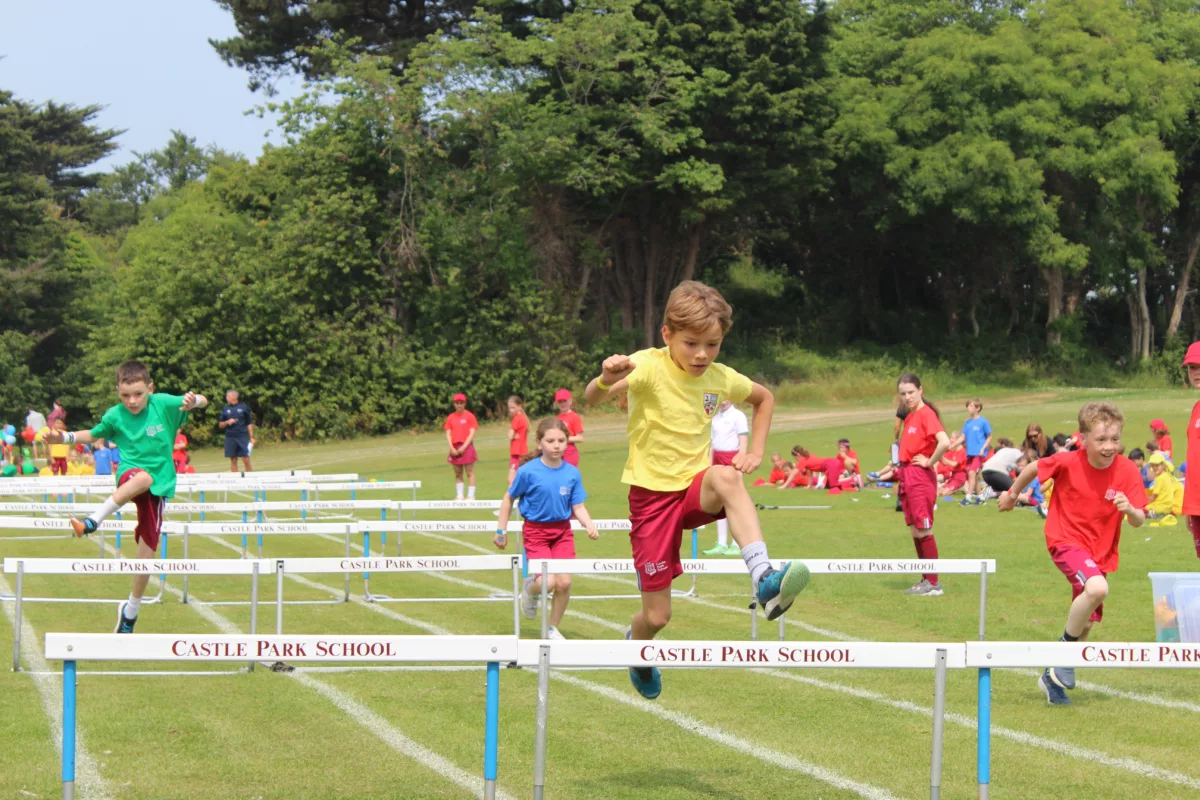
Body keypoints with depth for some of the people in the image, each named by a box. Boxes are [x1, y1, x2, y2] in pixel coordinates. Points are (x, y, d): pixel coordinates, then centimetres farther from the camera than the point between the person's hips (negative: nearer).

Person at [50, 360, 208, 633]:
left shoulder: (163, 404, -6)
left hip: (159, 484, 1)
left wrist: (193, 400, -28)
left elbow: (203, 402, -4)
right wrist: (65, 437, 0)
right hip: (130, 474, -1)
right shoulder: (115, 416, -1)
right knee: (143, 477, -41)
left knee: (148, 547, -2)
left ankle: (130, 611, 16)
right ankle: (92, 522, -41)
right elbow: (93, 435, 17)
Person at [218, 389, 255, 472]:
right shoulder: (225, 409, 11)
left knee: (246, 460, -6)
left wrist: (251, 437, -1)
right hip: (230, 438, 3)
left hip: (242, 437, -3)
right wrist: (227, 422, -6)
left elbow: (249, 424, 5)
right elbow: (220, 425, 15)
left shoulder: (244, 407, 3)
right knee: (233, 461, 4)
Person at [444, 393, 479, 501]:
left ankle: (471, 496, -3)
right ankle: (459, 496, 12)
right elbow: (448, 434, 6)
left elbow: (472, 433, -7)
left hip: (466, 446, -4)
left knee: (470, 472, -4)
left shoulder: (469, 416, -2)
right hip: (455, 449, 4)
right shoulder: (451, 417, 8)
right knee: (458, 473, 8)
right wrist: (452, 448, -6)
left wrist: (463, 447, -14)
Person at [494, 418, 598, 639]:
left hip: (562, 531, 3)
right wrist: (501, 530, 1)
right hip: (535, 531, -3)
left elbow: (578, 507, 0)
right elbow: (509, 498, -1)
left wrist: (589, 525, -19)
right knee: (547, 583, -18)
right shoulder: (529, 471, -13)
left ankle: (552, 629, 20)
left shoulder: (572, 473, -5)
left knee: (564, 583, -3)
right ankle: (530, 589, 20)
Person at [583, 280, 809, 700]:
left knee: (724, 476, -36)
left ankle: (765, 580, -45)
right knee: (657, 615, -1)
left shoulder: (720, 378, 1)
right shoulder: (649, 367, -14)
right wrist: (606, 379, -55)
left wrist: (756, 450, 9)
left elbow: (764, 398, 23)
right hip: (651, 495, -3)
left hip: (695, 487, 3)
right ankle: (635, 646, 37)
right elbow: (592, 398, -32)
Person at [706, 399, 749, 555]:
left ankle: (736, 545, -5)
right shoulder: (715, 417, 14)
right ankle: (721, 544, 8)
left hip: (732, 459, -7)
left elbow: (743, 443, -10)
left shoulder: (738, 416, -5)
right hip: (717, 460, 7)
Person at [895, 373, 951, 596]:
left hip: (920, 477, -9)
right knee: (915, 531, 11)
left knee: (924, 530, -6)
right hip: (907, 475, 9)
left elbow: (944, 442, -28)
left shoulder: (926, 414, -13)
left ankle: (934, 583, -2)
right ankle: (926, 580, 17)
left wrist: (930, 462, -16)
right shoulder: (909, 417, 14)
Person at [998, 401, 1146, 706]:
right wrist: (1012, 493, 17)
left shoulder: (1127, 471, -12)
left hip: (1101, 550, 4)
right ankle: (1065, 648, -13)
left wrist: (1130, 509, -36)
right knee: (1097, 588, -33)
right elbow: (1034, 468, 3)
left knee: (1085, 623, 10)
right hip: (1066, 540, -4)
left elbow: (1139, 521, -13)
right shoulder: (1068, 463, -17)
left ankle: (1054, 676, 30)